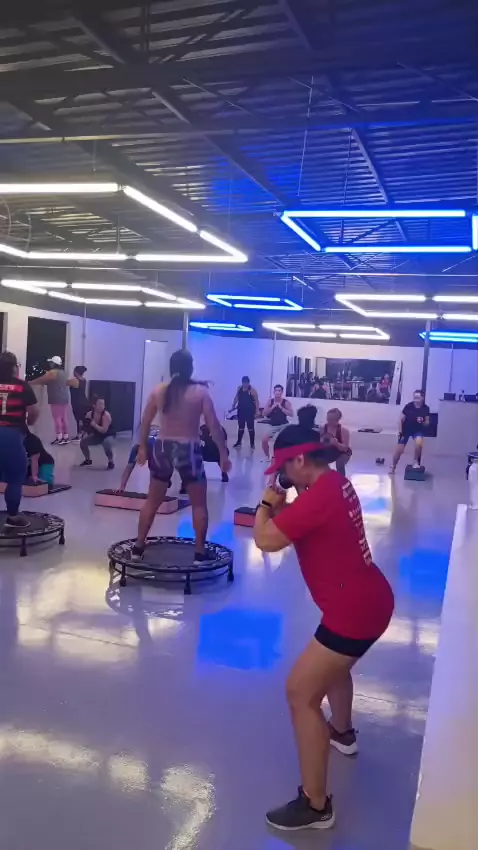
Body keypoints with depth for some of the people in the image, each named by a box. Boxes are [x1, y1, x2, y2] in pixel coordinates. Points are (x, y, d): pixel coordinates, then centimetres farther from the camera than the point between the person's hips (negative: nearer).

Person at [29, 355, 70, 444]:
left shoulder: (52, 372, -10)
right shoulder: (63, 372, 16)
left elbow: (40, 380, -7)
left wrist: (28, 383, 4)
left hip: (57, 399, -8)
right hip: (64, 398, 8)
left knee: (57, 418, -6)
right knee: (64, 418, 9)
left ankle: (59, 438, -8)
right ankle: (65, 437, 11)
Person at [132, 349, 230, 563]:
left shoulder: (158, 390, 2)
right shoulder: (200, 392, -7)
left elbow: (145, 422, 7)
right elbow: (214, 426, -8)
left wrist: (142, 447, 19)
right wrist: (223, 454, -2)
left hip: (162, 448, 3)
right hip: (188, 450, -3)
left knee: (152, 501, 17)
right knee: (199, 504, 10)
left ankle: (138, 548, 23)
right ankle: (200, 553, 12)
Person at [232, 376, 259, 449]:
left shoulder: (252, 390, -11)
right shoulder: (239, 388, 6)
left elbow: (256, 401, -12)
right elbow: (236, 398, 16)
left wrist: (257, 411, -17)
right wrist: (233, 406, 9)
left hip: (250, 411, -5)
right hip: (241, 411, 5)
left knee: (250, 428, 1)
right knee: (240, 427, 12)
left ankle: (252, 443, 9)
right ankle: (238, 442, 20)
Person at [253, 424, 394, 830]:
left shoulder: (318, 494, -23)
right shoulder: (336, 483, 7)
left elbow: (265, 540, -23)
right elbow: (306, 525, 18)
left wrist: (268, 503, -6)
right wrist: (282, 508, 2)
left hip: (353, 610, -10)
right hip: (371, 599, 10)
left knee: (301, 693, -3)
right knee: (332, 663, 34)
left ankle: (315, 805, 6)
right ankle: (343, 733, 59)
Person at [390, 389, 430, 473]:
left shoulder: (426, 408, -13)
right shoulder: (409, 406, -19)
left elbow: (427, 423, -5)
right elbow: (401, 419, -9)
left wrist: (423, 422, -27)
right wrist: (400, 431, -12)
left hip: (418, 430, 1)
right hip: (406, 430, -1)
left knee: (419, 443, -31)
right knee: (399, 450, 0)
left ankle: (416, 462, -6)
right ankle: (393, 467, 23)